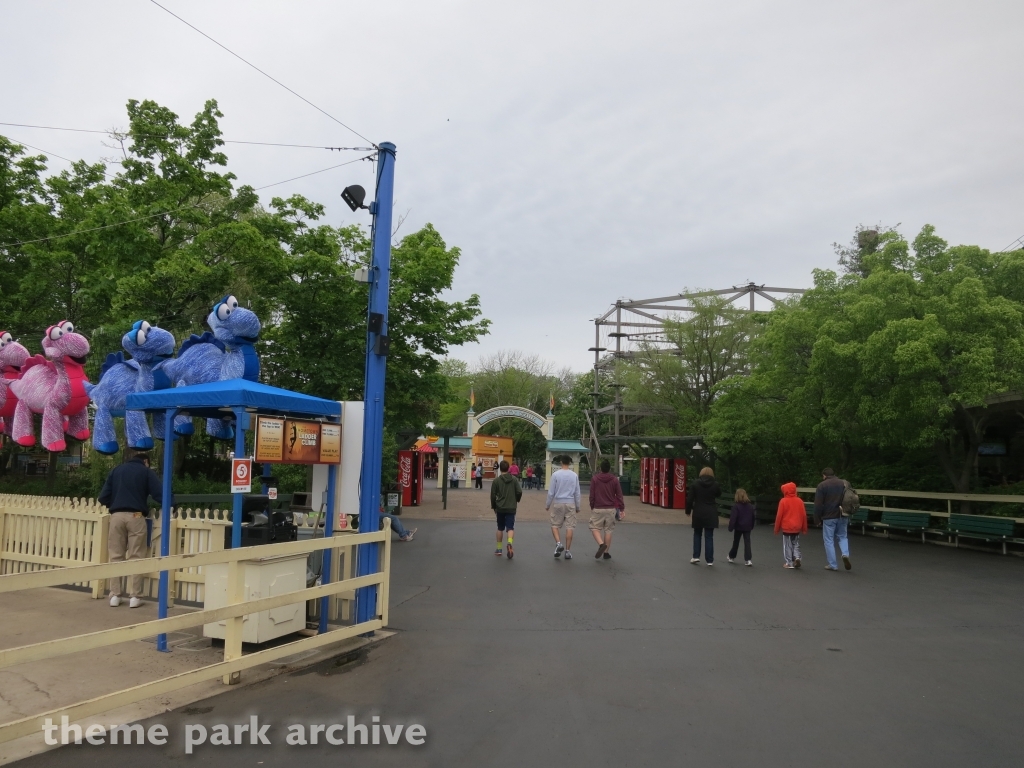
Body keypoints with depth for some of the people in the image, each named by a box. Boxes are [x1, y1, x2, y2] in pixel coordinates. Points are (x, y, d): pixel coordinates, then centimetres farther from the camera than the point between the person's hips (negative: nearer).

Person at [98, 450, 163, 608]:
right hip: (135, 516, -3)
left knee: (115, 556, 9)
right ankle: (135, 596, 0)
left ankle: (115, 596, 8)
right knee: (136, 557, 0)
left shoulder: (116, 470, 18)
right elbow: (159, 496, -3)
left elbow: (103, 498, 12)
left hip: (117, 516, 3)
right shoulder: (146, 472, 8)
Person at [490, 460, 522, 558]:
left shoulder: (496, 480, -4)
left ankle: (499, 549, 20)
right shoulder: (514, 479, -1)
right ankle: (509, 543, -28)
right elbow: (519, 492, -6)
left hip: (500, 508, 0)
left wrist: (494, 506, 11)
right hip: (511, 508, 0)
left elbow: (493, 495, -3)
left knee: (500, 528, 15)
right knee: (510, 528, 0)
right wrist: (517, 500, 14)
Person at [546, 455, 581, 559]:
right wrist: (578, 507, 14)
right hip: (570, 504, 1)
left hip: (557, 503, -1)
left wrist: (547, 504, 8)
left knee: (555, 525, 11)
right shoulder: (575, 475, 1)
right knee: (569, 527, 4)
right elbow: (577, 493, 5)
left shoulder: (555, 475, -5)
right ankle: (567, 551, 4)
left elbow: (551, 492, -3)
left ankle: (558, 543, -10)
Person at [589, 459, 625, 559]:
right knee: (608, 530, 8)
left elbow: (592, 495, -1)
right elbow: (619, 495, 0)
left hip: (598, 509, -2)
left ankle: (601, 544, -17)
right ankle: (606, 553, 12)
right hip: (611, 509, 2)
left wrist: (592, 506, 11)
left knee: (595, 527, 7)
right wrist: (622, 508, 8)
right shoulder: (614, 479, -1)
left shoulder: (594, 478, -4)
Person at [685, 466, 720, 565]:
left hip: (698, 513, 0)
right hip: (711, 514, 0)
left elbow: (689, 499, -4)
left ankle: (696, 556, 10)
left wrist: (688, 511, 8)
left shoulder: (695, 485, -4)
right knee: (709, 537, 5)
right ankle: (709, 560, 6)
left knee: (697, 534, 16)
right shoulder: (715, 485, -3)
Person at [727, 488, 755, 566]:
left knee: (736, 542, 11)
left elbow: (733, 518, -18)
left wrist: (731, 527, -15)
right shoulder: (750, 506, 4)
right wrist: (752, 526, 21)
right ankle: (748, 559, -7)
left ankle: (732, 557, 27)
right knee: (747, 542, 1)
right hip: (747, 527, 3)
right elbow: (752, 517, 11)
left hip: (738, 527, -3)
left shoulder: (736, 506, -14)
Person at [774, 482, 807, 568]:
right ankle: (797, 557, 1)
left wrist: (777, 528, 1)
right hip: (797, 528, 4)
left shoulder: (783, 501, -11)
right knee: (796, 544, 19)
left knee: (788, 546, 6)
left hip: (786, 528, -3)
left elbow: (779, 515, -9)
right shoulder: (799, 501, -1)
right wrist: (804, 528, 13)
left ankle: (790, 563, 8)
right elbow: (804, 515, 2)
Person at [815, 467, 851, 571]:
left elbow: (818, 505, -9)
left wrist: (817, 520, -2)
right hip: (842, 516, 4)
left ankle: (833, 565, 5)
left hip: (829, 517, -4)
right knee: (842, 536, 19)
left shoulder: (822, 485, -7)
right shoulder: (843, 484, 8)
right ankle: (845, 554, -6)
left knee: (829, 540, 4)